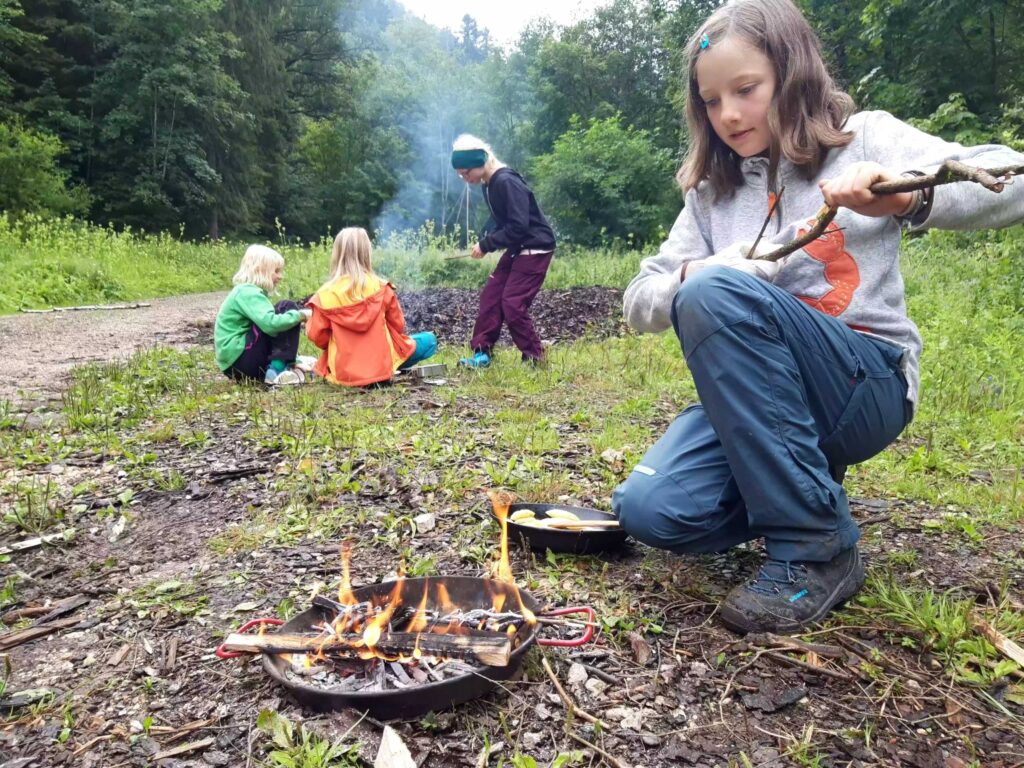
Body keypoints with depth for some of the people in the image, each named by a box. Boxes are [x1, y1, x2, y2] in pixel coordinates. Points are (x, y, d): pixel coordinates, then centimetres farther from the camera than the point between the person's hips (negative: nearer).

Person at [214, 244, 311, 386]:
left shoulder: (246, 291, 17)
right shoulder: (248, 293, -13)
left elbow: (266, 323, 18)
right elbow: (270, 323, -28)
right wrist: (300, 315, -17)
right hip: (240, 360, -10)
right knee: (288, 308, -13)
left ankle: (285, 364, 0)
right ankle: (277, 371, -19)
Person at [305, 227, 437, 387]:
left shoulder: (325, 295, -10)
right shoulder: (381, 288, -11)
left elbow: (316, 336, -6)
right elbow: (398, 326, 0)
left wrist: (340, 344, 14)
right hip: (381, 366, -4)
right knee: (429, 340, 12)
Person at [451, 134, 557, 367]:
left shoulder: (507, 182, -22)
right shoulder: (489, 185, 6)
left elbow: (518, 226, -27)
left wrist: (486, 245, -19)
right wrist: (486, 240, 0)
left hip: (535, 248, -9)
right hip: (516, 248, 9)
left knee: (512, 303, -10)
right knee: (490, 296, 5)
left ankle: (534, 357, 4)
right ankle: (482, 352, 13)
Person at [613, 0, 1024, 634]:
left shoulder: (865, 139, 4)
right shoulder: (712, 194, 14)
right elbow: (639, 303, 8)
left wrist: (906, 200, -27)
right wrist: (697, 272, -14)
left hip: (866, 385, -4)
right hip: (753, 401, 4)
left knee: (716, 293, -31)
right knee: (650, 510, -23)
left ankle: (816, 546, -19)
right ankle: (803, 484, 10)